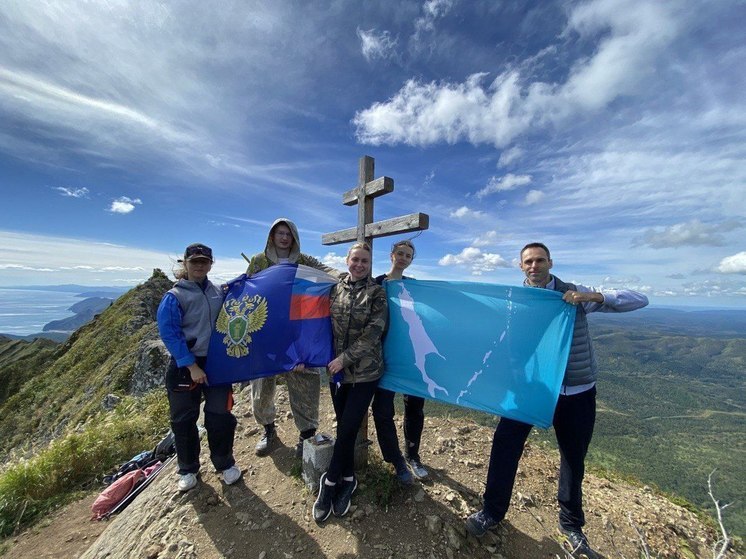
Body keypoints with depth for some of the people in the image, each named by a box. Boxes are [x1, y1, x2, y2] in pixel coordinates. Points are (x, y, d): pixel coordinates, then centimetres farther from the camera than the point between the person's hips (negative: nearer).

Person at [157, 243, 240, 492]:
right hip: (185, 366, -2)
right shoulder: (174, 297, -8)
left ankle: (225, 463, 29)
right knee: (184, 420, 12)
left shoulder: (219, 292, 4)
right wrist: (191, 366, -16)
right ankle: (188, 470, 35)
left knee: (220, 416, 7)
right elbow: (169, 334, -12)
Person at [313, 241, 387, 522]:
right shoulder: (336, 289, 5)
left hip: (365, 371, -3)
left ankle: (330, 481, 27)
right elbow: (328, 324, 9)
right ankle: (347, 480, 36)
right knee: (344, 427, 13)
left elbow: (373, 331, -13)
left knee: (348, 428, 2)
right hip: (337, 370, 3)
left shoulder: (376, 292, -5)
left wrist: (345, 358, -15)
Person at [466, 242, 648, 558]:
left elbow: (639, 301, -10)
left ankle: (571, 525, 45)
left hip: (576, 393, 0)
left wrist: (595, 296, -25)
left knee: (573, 460, 18)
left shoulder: (575, 296, -8)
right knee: (505, 446, 1)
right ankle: (492, 512, 25)